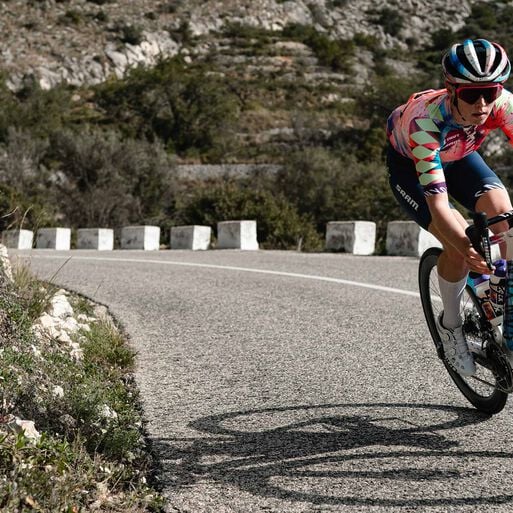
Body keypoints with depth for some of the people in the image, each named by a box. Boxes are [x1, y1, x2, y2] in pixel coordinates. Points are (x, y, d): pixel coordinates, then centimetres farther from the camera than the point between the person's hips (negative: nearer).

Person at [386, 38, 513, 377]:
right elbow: (438, 201, -48)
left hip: (458, 156, 4)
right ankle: (451, 324, 2)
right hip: (408, 163, -4)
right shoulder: (427, 122, -42)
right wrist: (466, 246, -65)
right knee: (460, 242, -23)